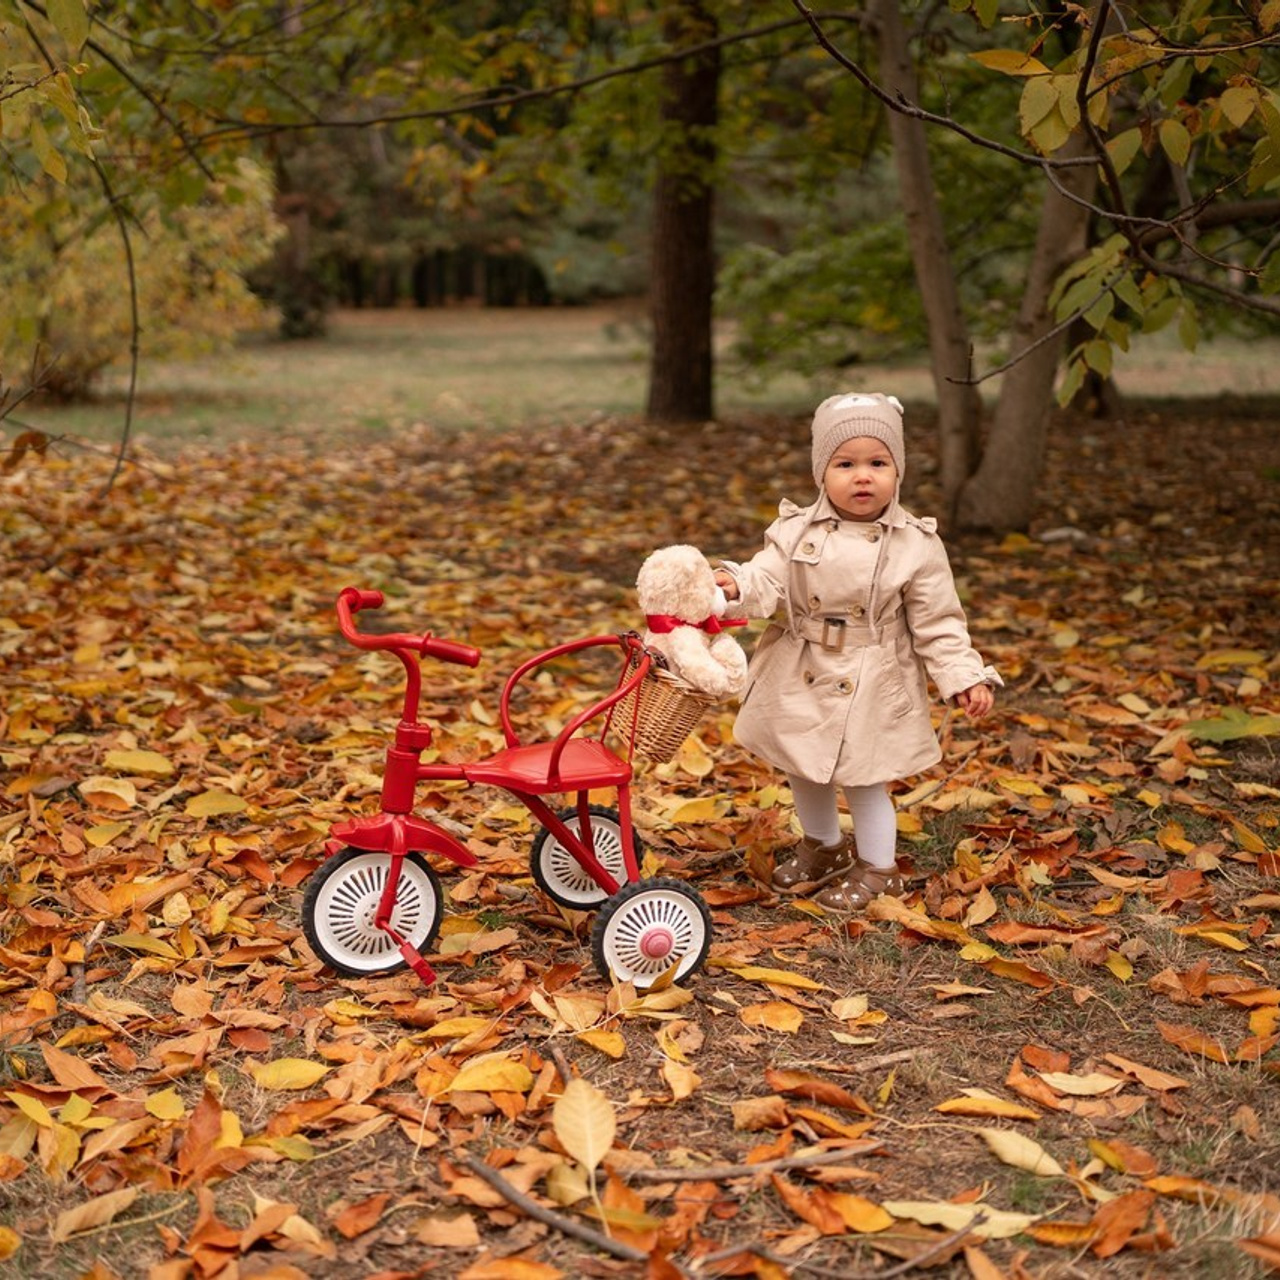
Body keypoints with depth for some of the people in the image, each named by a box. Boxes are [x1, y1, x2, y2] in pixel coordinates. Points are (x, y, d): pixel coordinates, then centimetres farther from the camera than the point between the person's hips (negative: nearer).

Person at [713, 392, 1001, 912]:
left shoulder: (915, 545, -10)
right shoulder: (798, 530, -5)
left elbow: (938, 624, -5)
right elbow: (770, 580, -13)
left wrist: (965, 677, -10)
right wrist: (736, 583, -34)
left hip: (870, 688, -3)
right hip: (801, 679, 4)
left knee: (864, 781, 6)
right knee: (805, 772, 20)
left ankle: (878, 868, 28)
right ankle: (823, 845, 45)